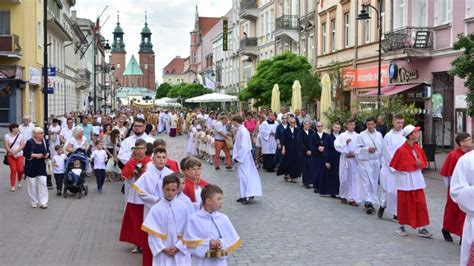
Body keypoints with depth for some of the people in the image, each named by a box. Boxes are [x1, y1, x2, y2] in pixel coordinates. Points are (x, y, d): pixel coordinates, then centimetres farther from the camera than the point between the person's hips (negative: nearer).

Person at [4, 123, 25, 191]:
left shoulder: (20, 135, 3)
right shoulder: (7, 136, 0)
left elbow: (22, 145, -3)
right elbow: (6, 146, -5)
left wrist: (16, 151, -17)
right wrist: (11, 152, -20)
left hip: (20, 155, 1)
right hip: (10, 156, -1)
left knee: (20, 170, -6)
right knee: (13, 170, -8)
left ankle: (19, 181, 25)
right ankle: (12, 186, 2)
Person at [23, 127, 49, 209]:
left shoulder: (44, 142, 5)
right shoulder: (29, 142, -11)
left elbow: (47, 151, 15)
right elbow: (26, 154, -13)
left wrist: (47, 154, -7)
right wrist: (36, 155, -20)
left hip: (41, 166, 4)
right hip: (31, 167, -4)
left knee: (42, 182, -5)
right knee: (32, 184, 4)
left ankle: (43, 202, -1)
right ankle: (34, 202, 19)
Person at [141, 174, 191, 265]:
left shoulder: (183, 207, -5)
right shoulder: (156, 209, -6)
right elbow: (153, 232, -4)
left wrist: (178, 247, -9)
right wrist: (163, 248, -10)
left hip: (181, 252, 0)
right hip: (162, 253, 0)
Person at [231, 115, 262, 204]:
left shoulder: (243, 131, -19)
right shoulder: (239, 130, 9)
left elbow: (244, 146, -21)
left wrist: (238, 157, -17)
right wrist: (235, 155, 8)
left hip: (244, 157, -9)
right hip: (241, 156, 9)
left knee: (244, 175, -8)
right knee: (242, 175, 12)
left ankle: (249, 195, -6)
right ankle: (244, 195, 18)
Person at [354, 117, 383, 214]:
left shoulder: (379, 135, 7)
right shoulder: (362, 135, -3)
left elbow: (382, 148, 10)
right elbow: (357, 148, -4)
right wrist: (367, 149, -16)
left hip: (376, 161, 4)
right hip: (365, 161, -4)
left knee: (374, 182, 9)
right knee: (366, 182, -8)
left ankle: (371, 202, 20)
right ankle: (368, 202, -9)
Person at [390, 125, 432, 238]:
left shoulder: (418, 148, 3)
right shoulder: (401, 150, -16)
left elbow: (424, 162, 14)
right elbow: (395, 165, -11)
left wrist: (419, 164, -11)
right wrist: (413, 165, -15)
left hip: (417, 179, 5)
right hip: (405, 179, -5)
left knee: (420, 203, 2)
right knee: (404, 204, 6)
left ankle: (421, 228, 8)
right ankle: (402, 226, 21)